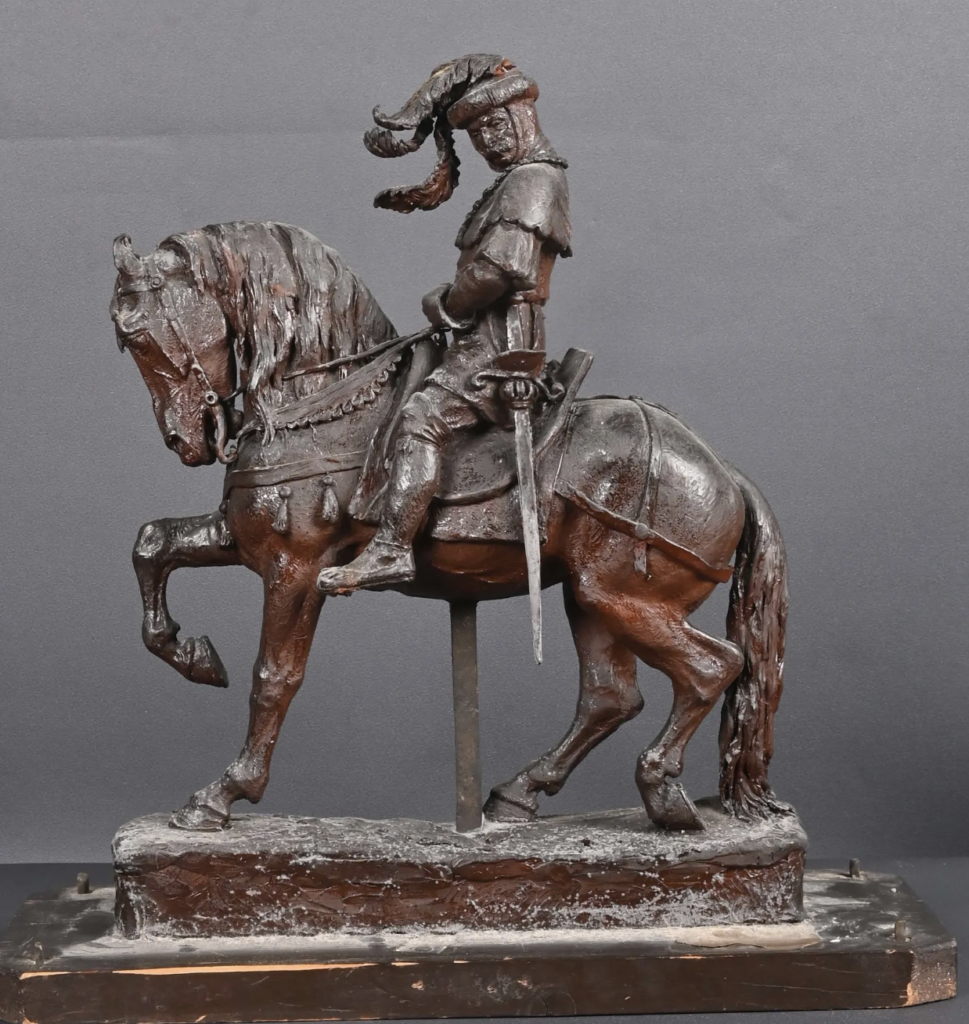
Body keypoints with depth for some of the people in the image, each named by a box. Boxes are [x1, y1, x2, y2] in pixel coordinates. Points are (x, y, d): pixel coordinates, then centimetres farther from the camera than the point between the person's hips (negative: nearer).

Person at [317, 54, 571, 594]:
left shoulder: (533, 181, -10)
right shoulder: (517, 182, 24)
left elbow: (502, 266, -23)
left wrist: (447, 302, -9)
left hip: (499, 343, -11)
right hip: (491, 339, 11)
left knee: (423, 417, -25)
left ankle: (391, 549, -33)